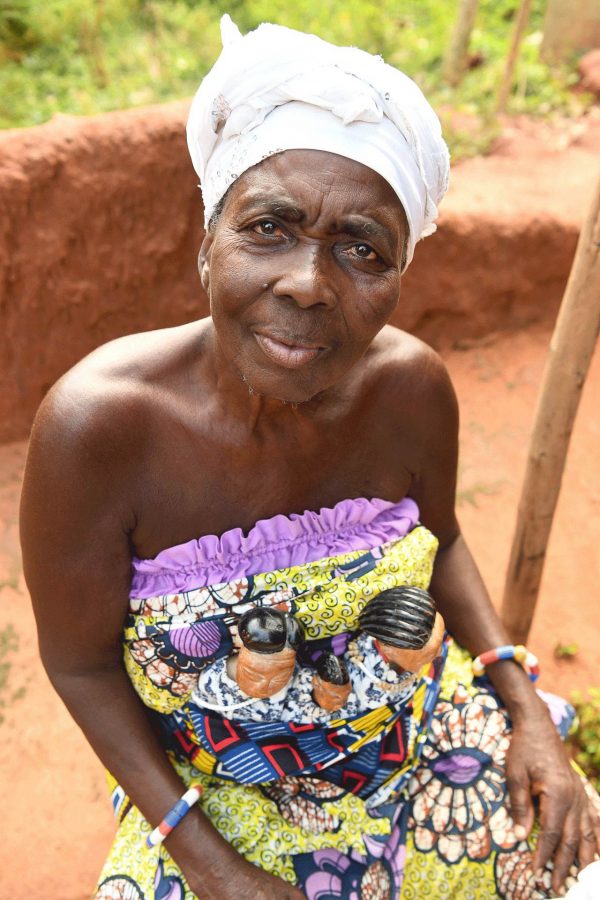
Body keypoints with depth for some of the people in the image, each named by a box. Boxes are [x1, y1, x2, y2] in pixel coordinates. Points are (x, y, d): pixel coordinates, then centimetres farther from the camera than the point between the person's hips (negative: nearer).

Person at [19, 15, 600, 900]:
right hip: (220, 791, -2)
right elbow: (80, 663, -16)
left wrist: (527, 712, -6)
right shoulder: (98, 424, -30)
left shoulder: (411, 386, -19)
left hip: (418, 735, 3)